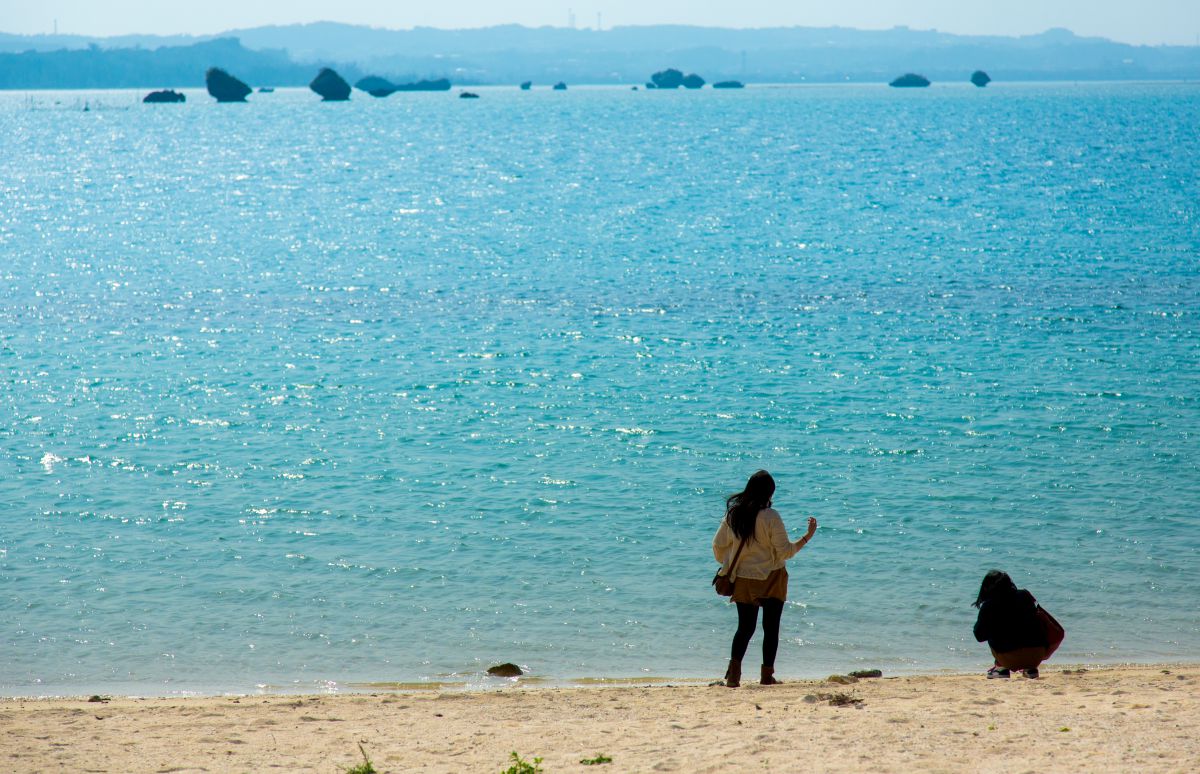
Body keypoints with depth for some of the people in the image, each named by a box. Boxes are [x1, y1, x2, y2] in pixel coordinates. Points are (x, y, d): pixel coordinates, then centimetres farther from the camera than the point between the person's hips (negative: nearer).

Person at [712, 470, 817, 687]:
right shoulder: (771, 517, -15)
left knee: (745, 627, 12)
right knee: (771, 627, 7)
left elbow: (718, 546, 7)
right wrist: (807, 537, -4)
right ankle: (767, 675, 6)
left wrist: (726, 567, 24)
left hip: (742, 579, 4)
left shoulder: (733, 514, -1)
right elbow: (784, 551, -12)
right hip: (770, 579, -4)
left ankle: (734, 670, -6)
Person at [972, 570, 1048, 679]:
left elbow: (980, 636, 6)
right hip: (1036, 657, 2)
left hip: (1010, 660, -2)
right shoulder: (1025, 596, 4)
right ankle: (1030, 668, 20)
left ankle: (1001, 668, 18)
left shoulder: (988, 606, -3)